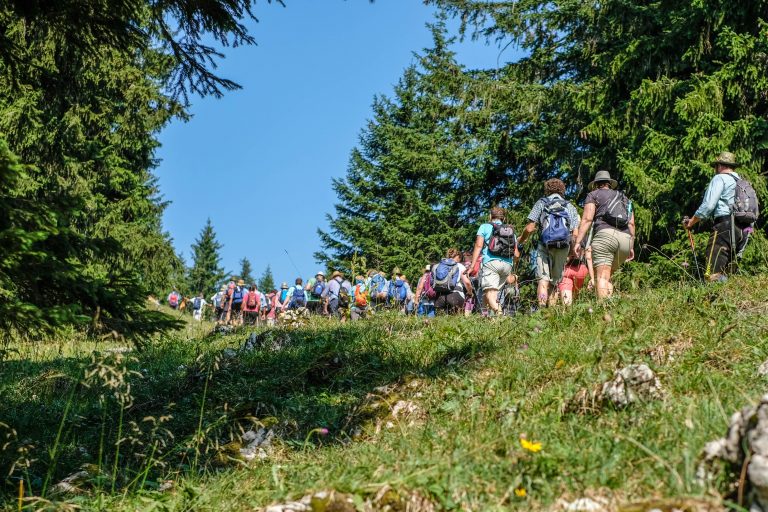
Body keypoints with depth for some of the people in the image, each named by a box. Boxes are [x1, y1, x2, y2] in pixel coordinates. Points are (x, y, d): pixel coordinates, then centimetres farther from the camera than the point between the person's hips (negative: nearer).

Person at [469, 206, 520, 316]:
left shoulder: (485, 227, 12)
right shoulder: (511, 230, 25)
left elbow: (478, 245, -2)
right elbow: (516, 255, 20)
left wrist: (472, 264, -6)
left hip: (490, 262, -5)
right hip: (507, 265, 5)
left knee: (489, 292, -15)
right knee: (495, 291, 16)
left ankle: (498, 312, -38)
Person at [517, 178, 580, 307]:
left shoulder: (541, 203, 8)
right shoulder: (570, 207, 16)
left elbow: (529, 228, -2)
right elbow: (576, 234, 5)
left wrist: (521, 239, 17)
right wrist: (571, 253, 18)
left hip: (545, 246, -3)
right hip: (563, 248, 3)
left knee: (543, 279, -9)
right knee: (554, 282, 11)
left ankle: (542, 308, -27)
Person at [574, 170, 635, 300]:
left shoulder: (593, 195, 16)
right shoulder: (624, 198, 30)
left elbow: (587, 219, 0)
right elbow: (631, 223, 21)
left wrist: (578, 242, -5)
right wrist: (631, 247, 22)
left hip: (605, 234, -5)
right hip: (625, 239, 5)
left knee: (602, 276, -11)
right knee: (607, 276, 13)